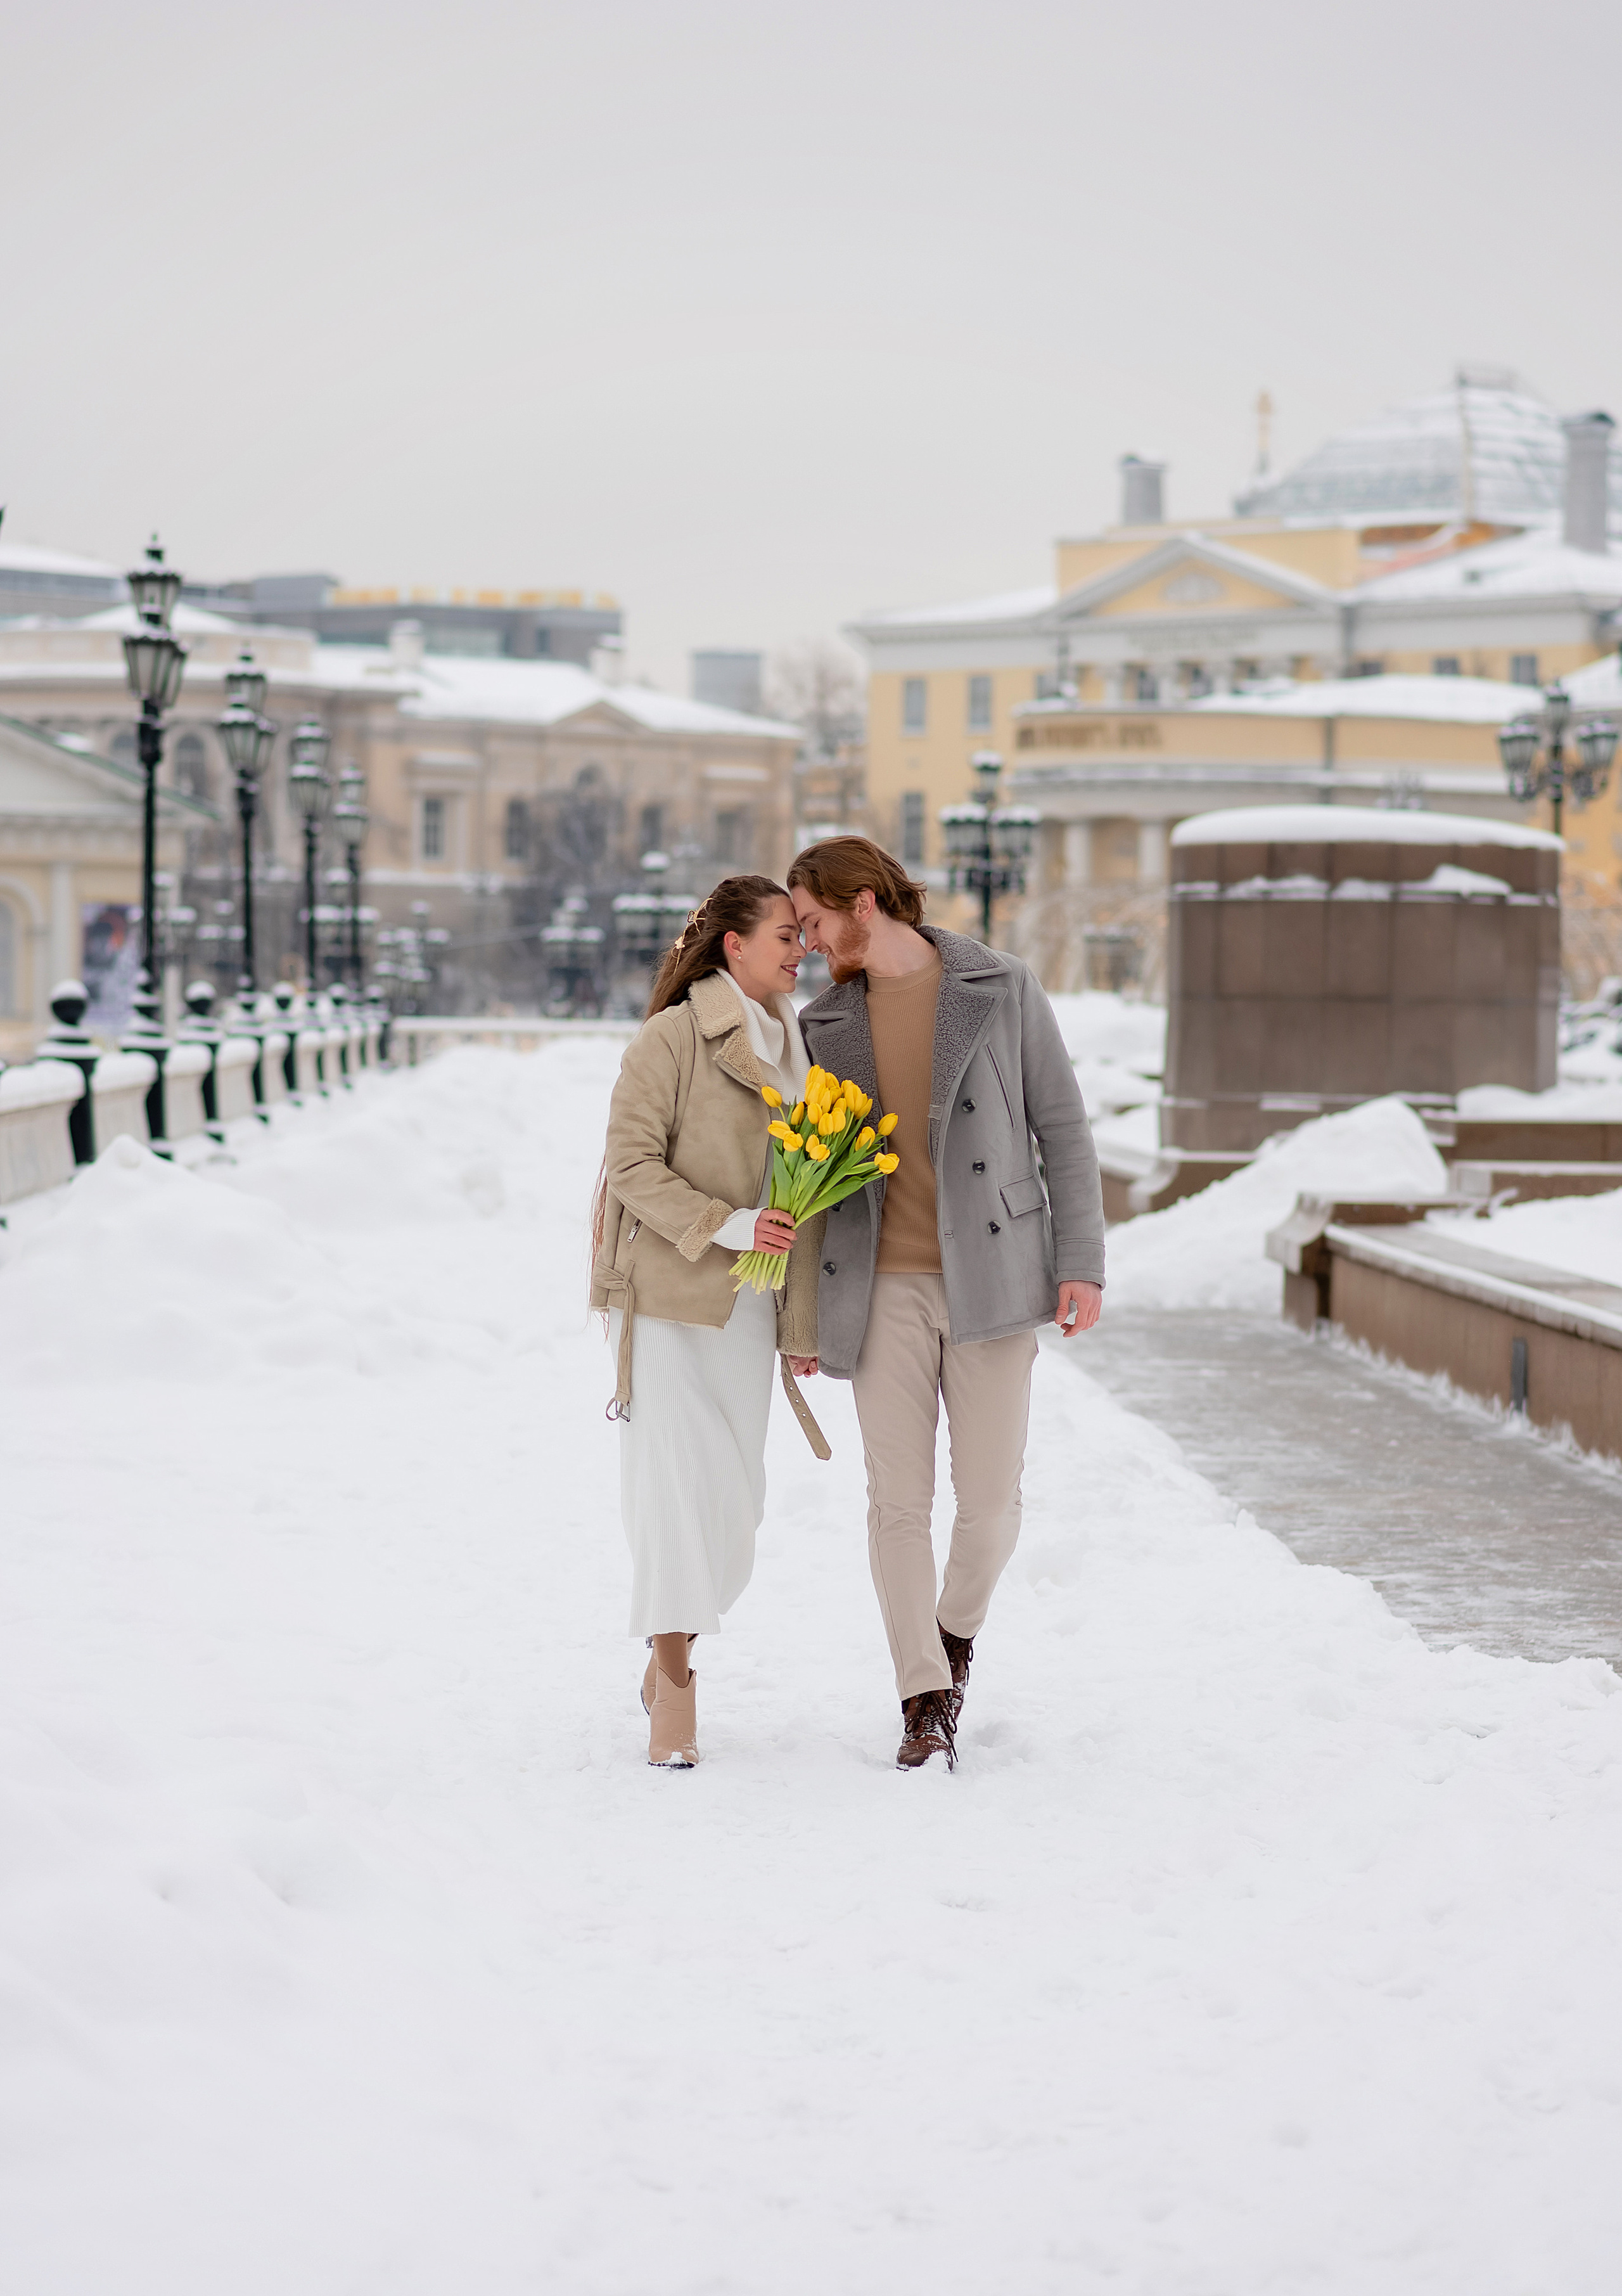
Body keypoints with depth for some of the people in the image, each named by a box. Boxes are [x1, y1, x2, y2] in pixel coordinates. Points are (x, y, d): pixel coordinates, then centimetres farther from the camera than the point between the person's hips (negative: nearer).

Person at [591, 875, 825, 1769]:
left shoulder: (792, 1049, 13)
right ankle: (675, 1692, -3)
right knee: (680, 1485, -10)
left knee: (735, 1498, 7)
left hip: (748, 1305, 6)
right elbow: (631, 1161, -12)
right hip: (670, 1292, -6)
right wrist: (725, 1226, -21)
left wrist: (804, 1326, 11)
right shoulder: (670, 1038, -8)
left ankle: (668, 1660, 24)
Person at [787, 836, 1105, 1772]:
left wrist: (1082, 1262, -7)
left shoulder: (1003, 990, 1)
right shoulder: (826, 1024, 10)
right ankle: (926, 1703, 4)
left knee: (991, 1497, -2)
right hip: (885, 1288, 2)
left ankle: (957, 1631, 26)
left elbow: (1062, 1128, 1)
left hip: (989, 1278, -2)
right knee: (899, 1499, -3)